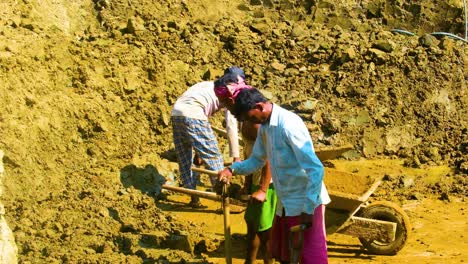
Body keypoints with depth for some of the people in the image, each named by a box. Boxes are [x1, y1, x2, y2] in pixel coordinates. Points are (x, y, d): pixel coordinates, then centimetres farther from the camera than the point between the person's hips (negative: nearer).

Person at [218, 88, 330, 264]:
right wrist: (233, 169, 1)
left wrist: (308, 209, -26)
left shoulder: (289, 125, -23)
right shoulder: (264, 127, 5)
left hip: (306, 203, -9)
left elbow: (316, 169, -26)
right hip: (285, 204, 9)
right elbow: (257, 160, 19)